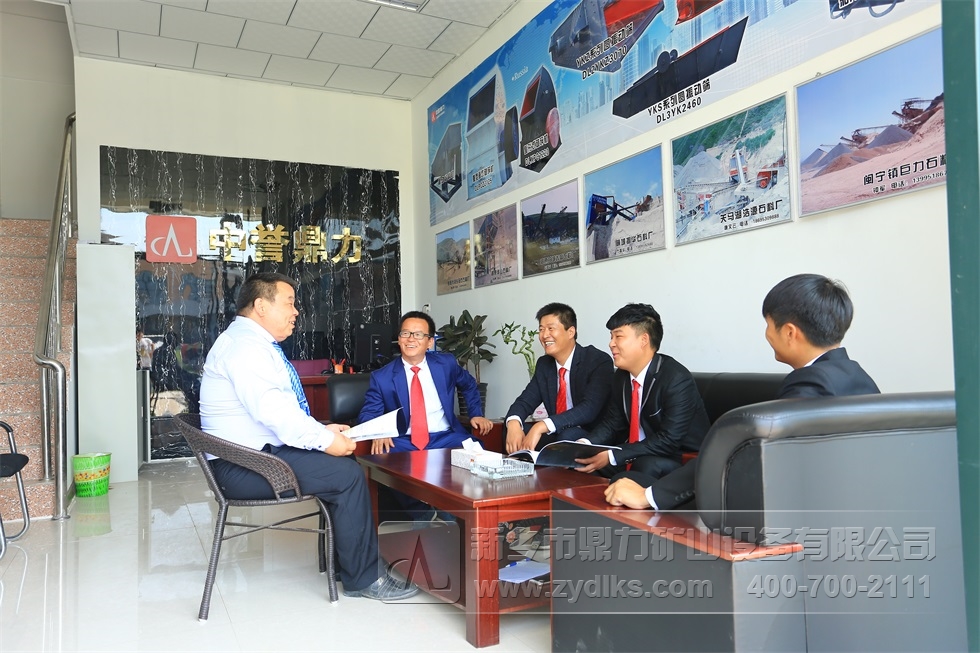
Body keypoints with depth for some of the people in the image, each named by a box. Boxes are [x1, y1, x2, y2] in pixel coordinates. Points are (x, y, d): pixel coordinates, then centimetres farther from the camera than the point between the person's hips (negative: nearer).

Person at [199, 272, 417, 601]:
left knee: (344, 461, 10)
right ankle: (362, 579, -5)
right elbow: (271, 409, -27)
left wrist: (322, 430, 6)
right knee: (347, 474, -17)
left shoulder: (257, 344, 16)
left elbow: (283, 410, 18)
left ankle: (348, 560, 16)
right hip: (245, 467, -10)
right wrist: (324, 440, -22)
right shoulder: (244, 345, -17)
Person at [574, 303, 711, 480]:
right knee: (586, 458, -11)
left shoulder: (677, 379, -22)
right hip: (638, 455, 7)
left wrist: (612, 456, -30)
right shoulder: (621, 376, 2)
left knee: (646, 465, -35)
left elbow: (669, 440, -27)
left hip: (683, 459, -7)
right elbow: (611, 423, 9)